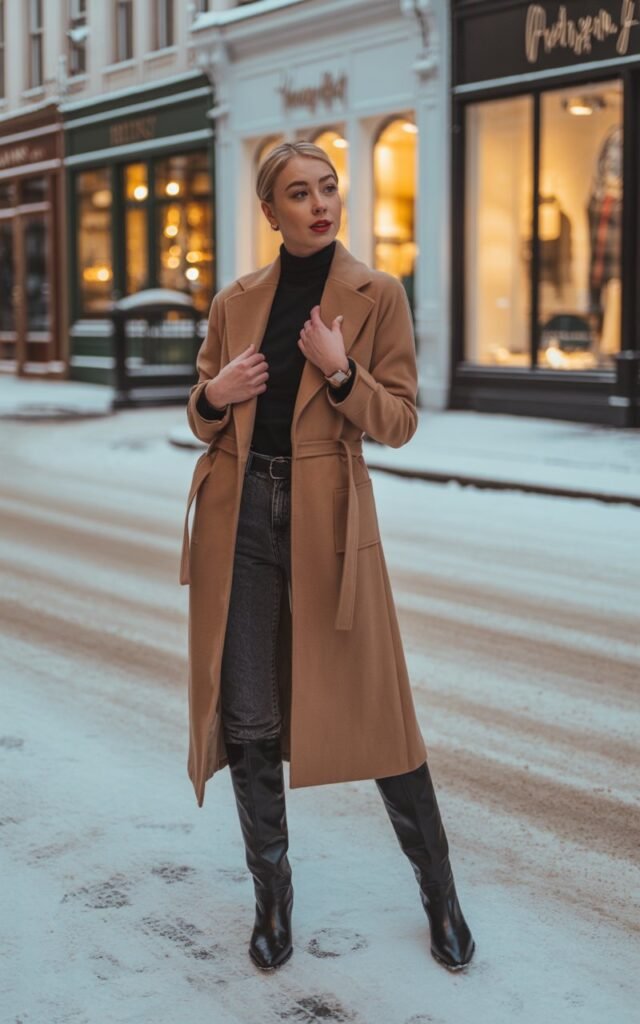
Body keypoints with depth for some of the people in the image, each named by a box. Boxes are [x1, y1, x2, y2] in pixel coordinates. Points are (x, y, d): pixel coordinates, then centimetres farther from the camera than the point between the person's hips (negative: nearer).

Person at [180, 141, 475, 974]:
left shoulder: (377, 296, 0)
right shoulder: (236, 302, 8)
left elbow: (400, 422, -3)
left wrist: (339, 373, -20)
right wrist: (213, 396, -7)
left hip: (328, 516, -3)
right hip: (239, 511, 3)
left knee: (370, 708, 1)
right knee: (248, 719, 4)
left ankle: (441, 897, 18)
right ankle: (273, 901, 21)